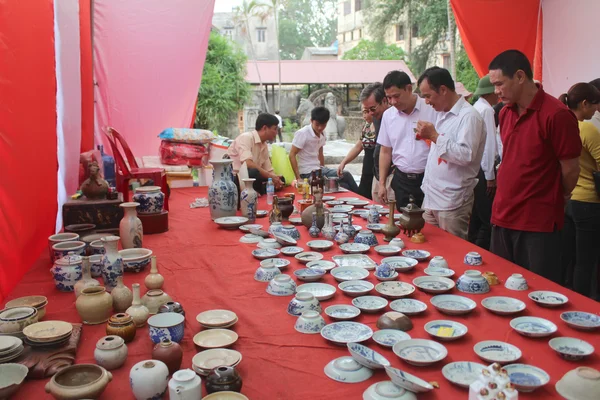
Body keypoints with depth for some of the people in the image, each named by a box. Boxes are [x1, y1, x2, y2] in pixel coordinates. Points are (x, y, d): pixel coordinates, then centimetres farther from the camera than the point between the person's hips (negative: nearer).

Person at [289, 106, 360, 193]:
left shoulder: (322, 134, 9)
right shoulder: (302, 133, -13)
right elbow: (292, 155, -14)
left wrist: (324, 171, 13)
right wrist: (298, 178, -18)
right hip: (308, 174, -7)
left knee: (346, 175, -13)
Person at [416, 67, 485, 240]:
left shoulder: (469, 116, -13)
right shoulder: (442, 114, 15)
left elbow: (466, 155, -24)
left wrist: (434, 136, -22)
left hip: (452, 204, -8)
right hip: (430, 199, 9)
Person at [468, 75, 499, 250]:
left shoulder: (476, 108, 14)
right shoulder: (487, 110, -13)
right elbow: (489, 144, -17)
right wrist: (490, 176, -14)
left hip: (473, 168, 10)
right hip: (483, 170, -9)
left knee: (476, 216, 16)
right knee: (488, 221, -6)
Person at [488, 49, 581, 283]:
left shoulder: (557, 115, -15)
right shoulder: (505, 113, 8)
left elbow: (570, 171, -8)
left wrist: (555, 200, 8)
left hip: (540, 224, -7)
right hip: (503, 218, 7)